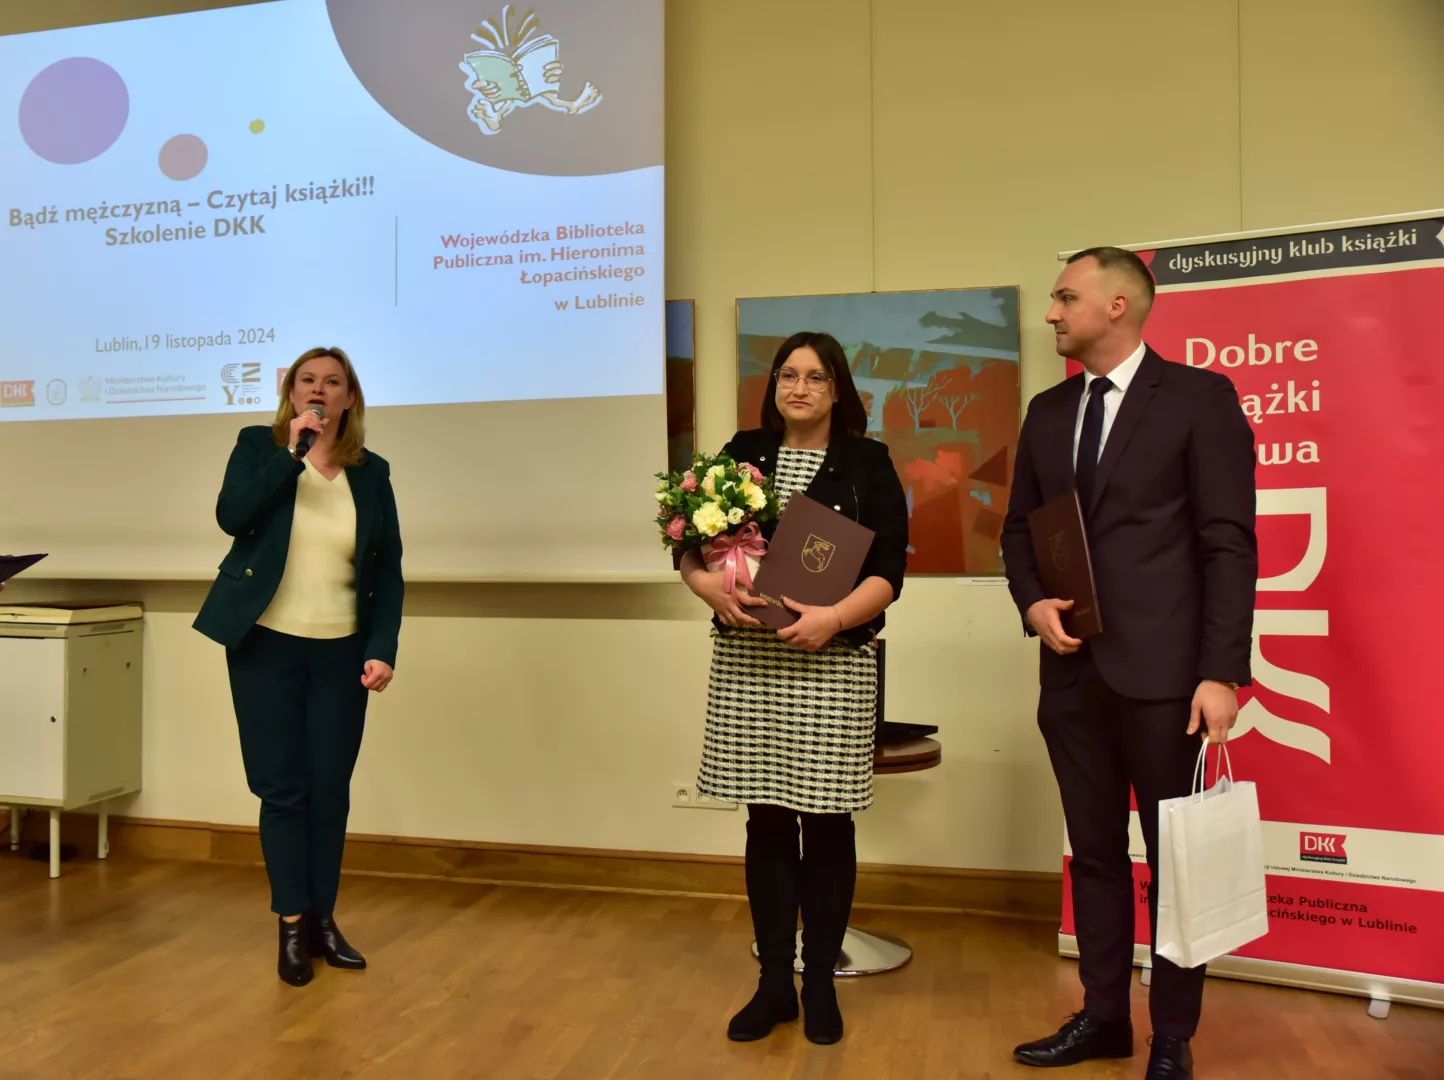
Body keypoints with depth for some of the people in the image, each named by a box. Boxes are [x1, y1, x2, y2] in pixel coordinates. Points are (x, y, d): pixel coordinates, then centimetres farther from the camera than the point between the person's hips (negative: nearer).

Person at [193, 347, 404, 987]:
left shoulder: (372, 472, 6)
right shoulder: (259, 447, 3)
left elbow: (387, 571, 5)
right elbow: (231, 515, -15)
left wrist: (383, 649, -4)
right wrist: (292, 452, -18)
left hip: (341, 653, 2)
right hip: (266, 646, -1)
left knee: (331, 789, 5)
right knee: (284, 789, 1)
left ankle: (322, 920, 19)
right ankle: (292, 927, 12)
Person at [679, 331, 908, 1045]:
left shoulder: (868, 463, 2)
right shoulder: (741, 454, 9)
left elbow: (888, 571, -5)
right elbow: (690, 548, 7)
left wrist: (833, 617, -21)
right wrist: (712, 590, -13)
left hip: (834, 665, -2)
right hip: (746, 662, 2)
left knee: (827, 824, 6)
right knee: (766, 822, 8)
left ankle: (820, 983, 23)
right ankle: (774, 982, 21)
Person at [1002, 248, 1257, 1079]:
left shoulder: (1199, 397, -4)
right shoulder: (1049, 411, 12)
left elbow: (1229, 542, -9)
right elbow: (1020, 528, 17)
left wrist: (1222, 673, -15)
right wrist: (1033, 602, -3)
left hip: (1160, 672, -5)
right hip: (1073, 670, 6)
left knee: (1173, 858, 8)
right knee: (1095, 853, 14)